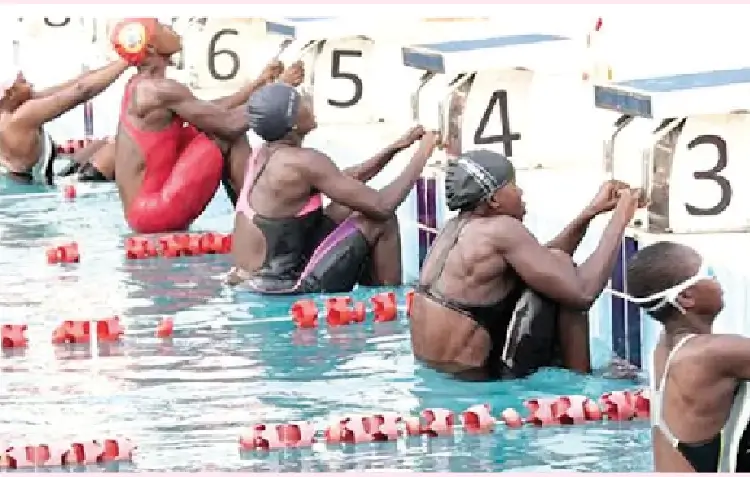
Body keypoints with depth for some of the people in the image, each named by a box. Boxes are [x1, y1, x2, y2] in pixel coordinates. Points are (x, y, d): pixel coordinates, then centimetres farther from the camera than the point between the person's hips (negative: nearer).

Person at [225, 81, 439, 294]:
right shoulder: (303, 162, -20)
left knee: (351, 207, 21)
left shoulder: (264, 155, 7)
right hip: (286, 288, -9)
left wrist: (398, 146, 13)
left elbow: (347, 183, 17)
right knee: (382, 221, 0)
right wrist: (422, 154, -5)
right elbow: (381, 206, -17)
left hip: (263, 279, 9)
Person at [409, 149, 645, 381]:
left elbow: (544, 262, 18)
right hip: (481, 377, -9)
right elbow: (582, 293, -18)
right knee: (562, 269, -3)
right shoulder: (500, 230, -18)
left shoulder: (458, 227, 9)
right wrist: (620, 219, -9)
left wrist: (592, 211, 14)